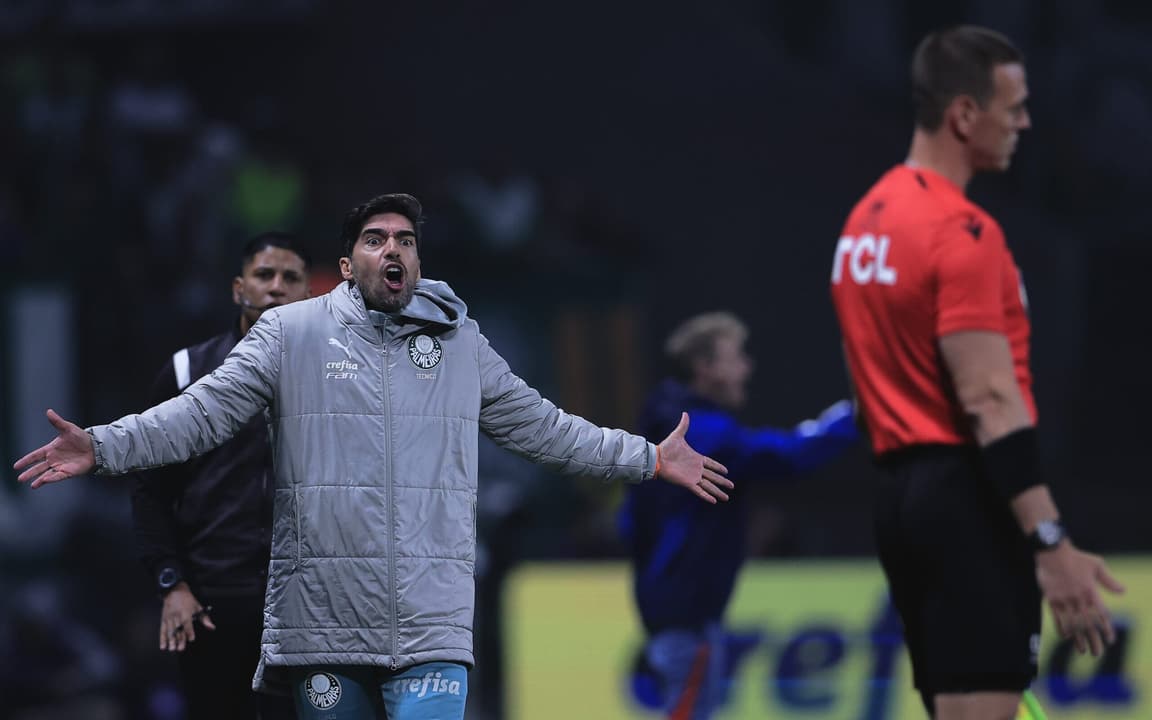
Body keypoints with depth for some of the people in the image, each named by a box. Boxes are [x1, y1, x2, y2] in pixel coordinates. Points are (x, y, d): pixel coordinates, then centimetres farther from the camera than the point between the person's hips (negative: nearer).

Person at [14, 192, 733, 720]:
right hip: (322, 617, -1)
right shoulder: (291, 332, 7)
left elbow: (540, 426, 23)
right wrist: (103, 447, -10)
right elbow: (204, 413, 3)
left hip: (431, 623, 1)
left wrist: (651, 459, 25)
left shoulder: (461, 342, 15)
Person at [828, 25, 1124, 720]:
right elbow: (990, 401, -20)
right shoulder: (963, 232, -14)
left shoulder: (868, 220, 16)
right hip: (968, 497, -10)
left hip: (903, 490, 10)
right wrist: (1051, 543, -23)